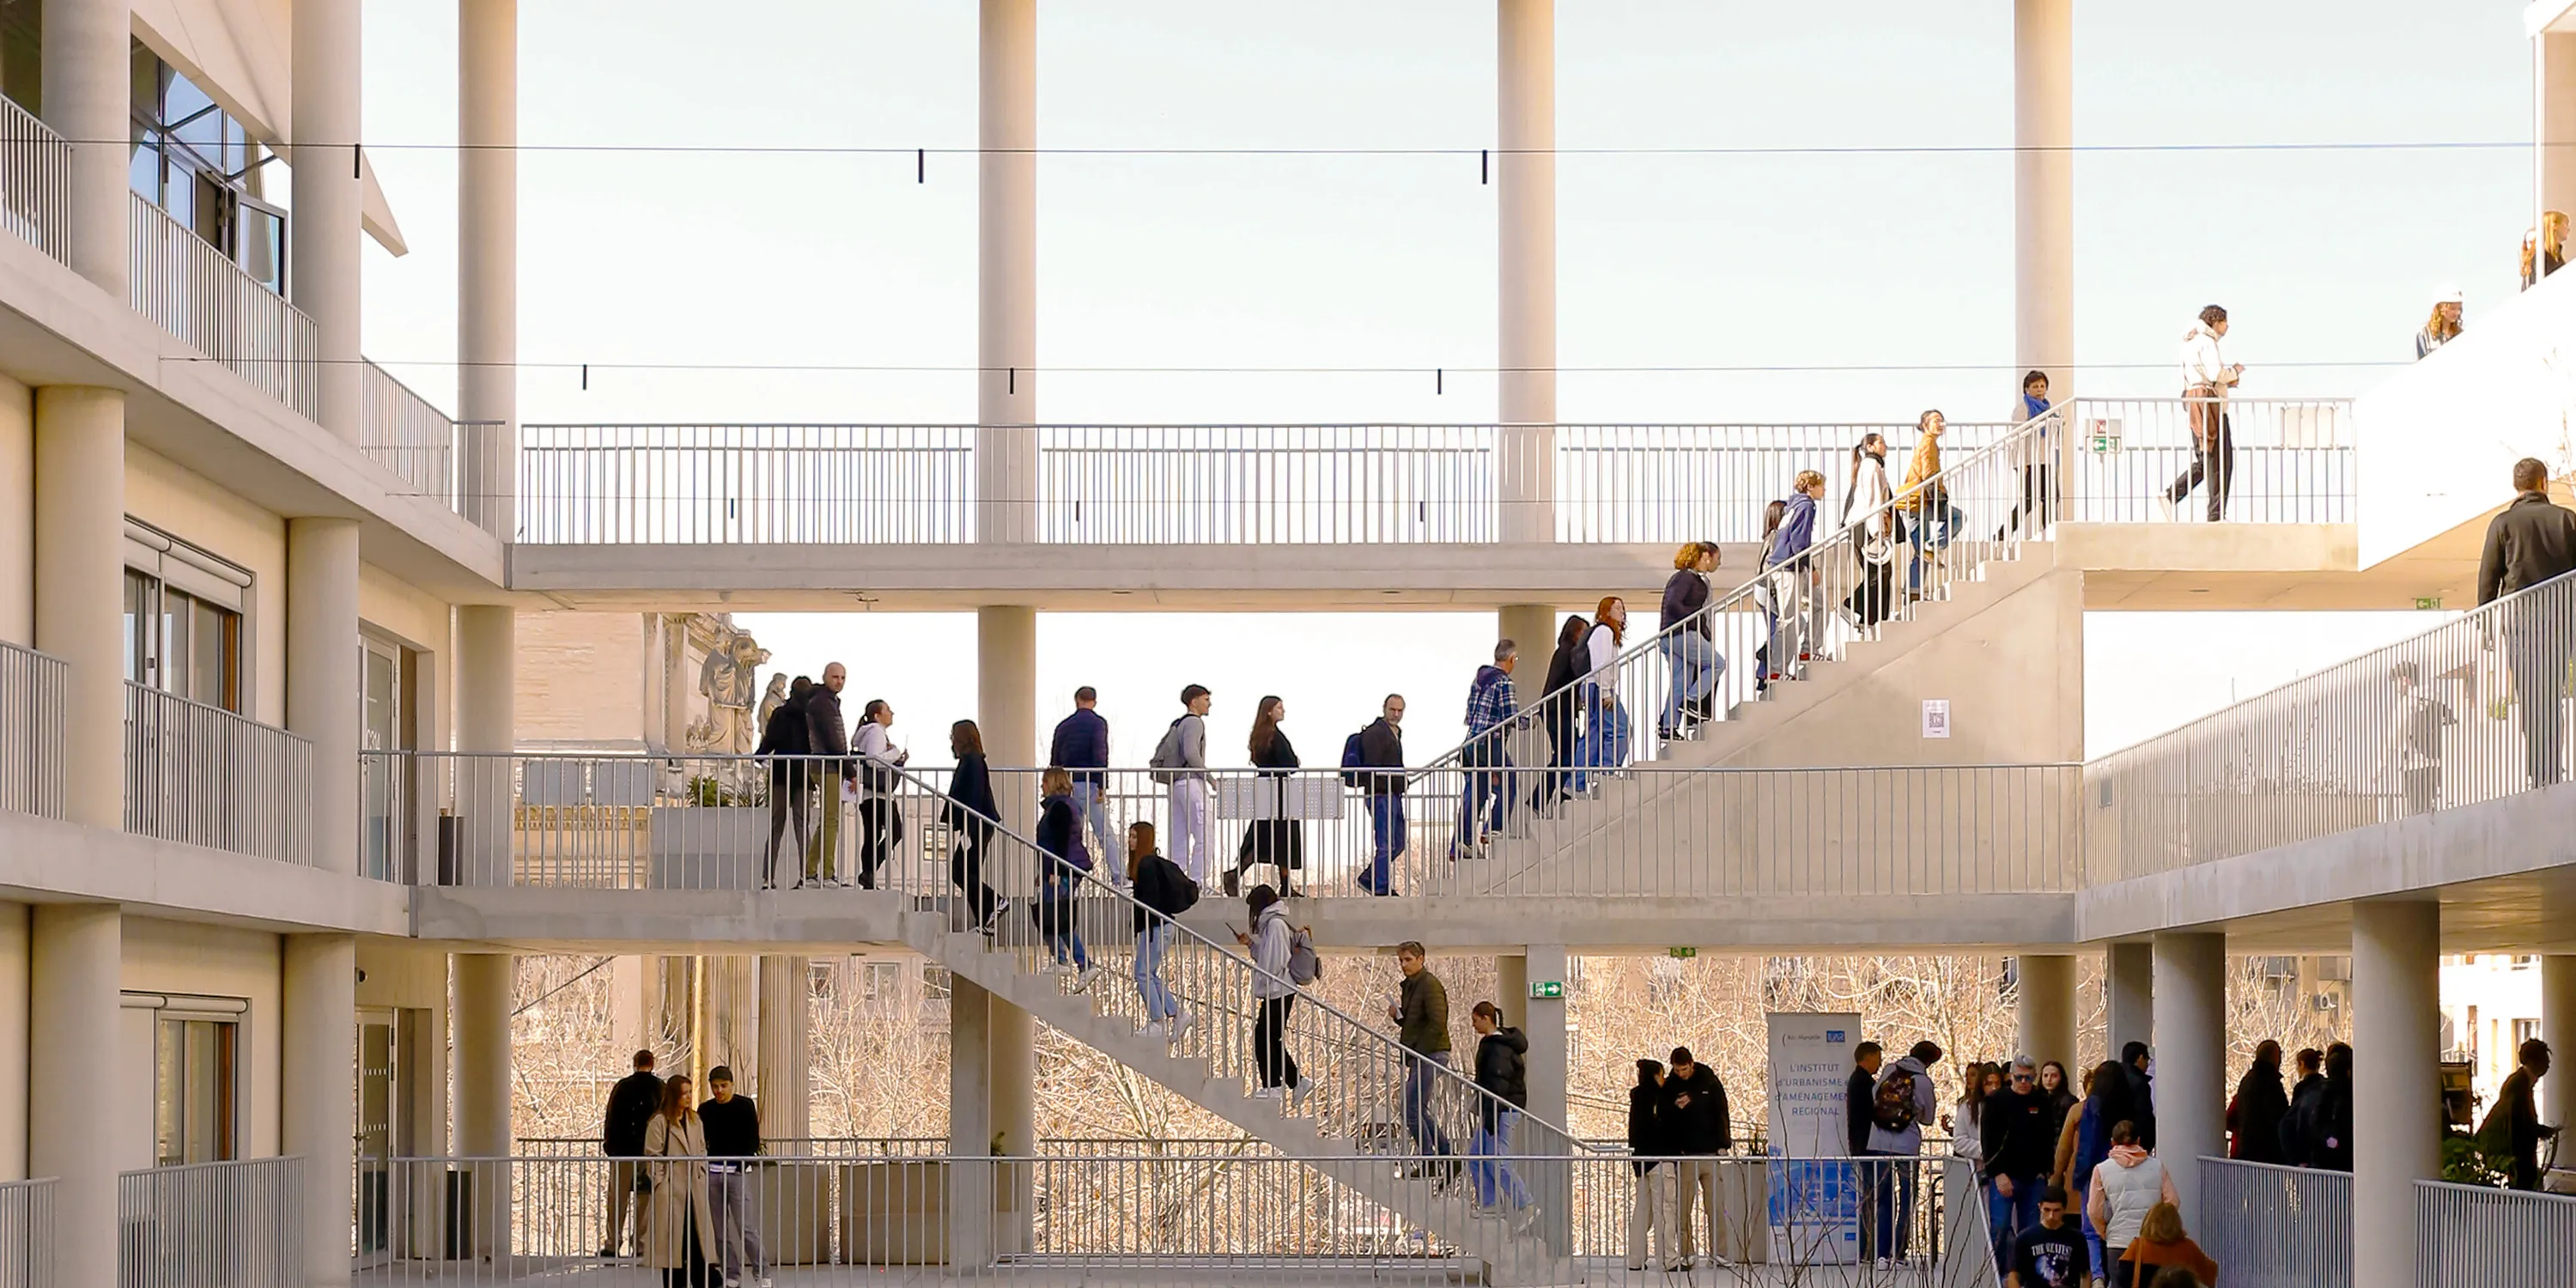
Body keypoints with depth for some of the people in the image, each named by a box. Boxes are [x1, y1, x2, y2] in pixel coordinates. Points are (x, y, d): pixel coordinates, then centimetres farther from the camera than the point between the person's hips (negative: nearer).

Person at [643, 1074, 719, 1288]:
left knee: (698, 1243, 3)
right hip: (670, 1192, -5)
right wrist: (660, 1184, -9)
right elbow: (653, 1157, -7)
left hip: (694, 1190, 5)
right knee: (672, 1243, 0)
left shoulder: (696, 1121, 12)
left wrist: (702, 1177, 7)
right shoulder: (659, 1123, -7)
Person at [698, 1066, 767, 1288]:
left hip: (737, 1172, -4)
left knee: (747, 1226, -10)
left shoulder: (745, 1106, 1)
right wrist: (702, 1165, 1)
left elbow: (753, 1140, 0)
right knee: (720, 1228, 3)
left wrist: (743, 1164, -10)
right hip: (712, 1172, 4)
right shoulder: (705, 1110, 10)